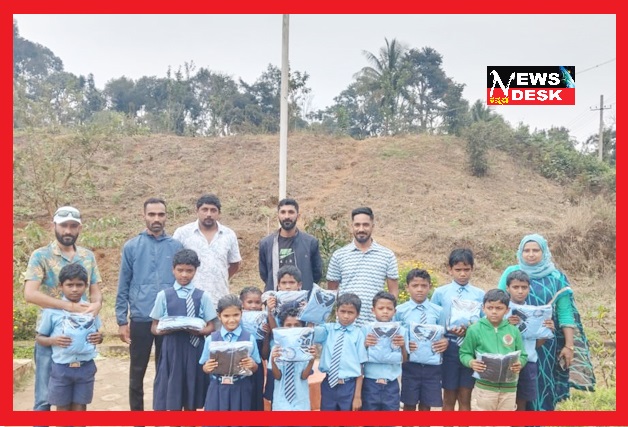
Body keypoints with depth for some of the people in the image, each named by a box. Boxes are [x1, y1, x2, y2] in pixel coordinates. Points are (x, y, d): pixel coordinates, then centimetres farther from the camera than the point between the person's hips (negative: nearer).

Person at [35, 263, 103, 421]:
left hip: (86, 367, 2)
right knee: (63, 408, 9)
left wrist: (99, 337, -8)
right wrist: (53, 340, -16)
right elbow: (39, 338, 3)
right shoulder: (52, 310, -5)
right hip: (61, 368, -2)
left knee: (80, 407, 10)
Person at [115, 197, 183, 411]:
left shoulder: (176, 247, 1)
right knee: (137, 372, 10)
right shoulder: (131, 246, 0)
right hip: (140, 319, -1)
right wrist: (122, 321, -2)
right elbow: (123, 287, 1)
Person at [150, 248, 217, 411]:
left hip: (194, 351, 1)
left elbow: (210, 327, 3)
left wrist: (198, 331, -17)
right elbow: (154, 327, 5)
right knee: (172, 400, 3)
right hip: (172, 350, 0)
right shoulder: (163, 295, 2)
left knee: (192, 401, 10)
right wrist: (167, 329, -16)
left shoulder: (202, 296, 2)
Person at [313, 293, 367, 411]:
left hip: (349, 386, -2)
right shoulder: (328, 329, 1)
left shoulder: (358, 334, -7)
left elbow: (360, 366, -5)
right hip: (329, 385, 2)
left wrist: (358, 395, -5)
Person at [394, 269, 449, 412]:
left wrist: (445, 342, -15)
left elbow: (443, 335, 6)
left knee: (426, 405, 13)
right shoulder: (400, 311, -5)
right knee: (409, 405, 11)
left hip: (432, 365, 1)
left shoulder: (438, 311, -1)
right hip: (410, 365, -1)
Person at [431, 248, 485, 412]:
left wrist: (470, 329, -15)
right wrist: (447, 334, -14)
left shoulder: (480, 294, 2)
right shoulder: (440, 293, 0)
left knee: (465, 398, 11)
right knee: (449, 398, 10)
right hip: (449, 349, -1)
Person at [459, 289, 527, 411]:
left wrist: (520, 363, -13)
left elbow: (523, 355, 8)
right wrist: (471, 362, -21)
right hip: (485, 386, -3)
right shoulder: (475, 329, -6)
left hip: (509, 386, 3)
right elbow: (464, 353, 0)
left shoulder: (513, 330, 2)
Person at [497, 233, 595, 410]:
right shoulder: (511, 273, 2)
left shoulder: (556, 277, 2)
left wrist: (569, 345, -3)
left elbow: (565, 313, 1)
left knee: (542, 386, 3)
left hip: (546, 343, 0)